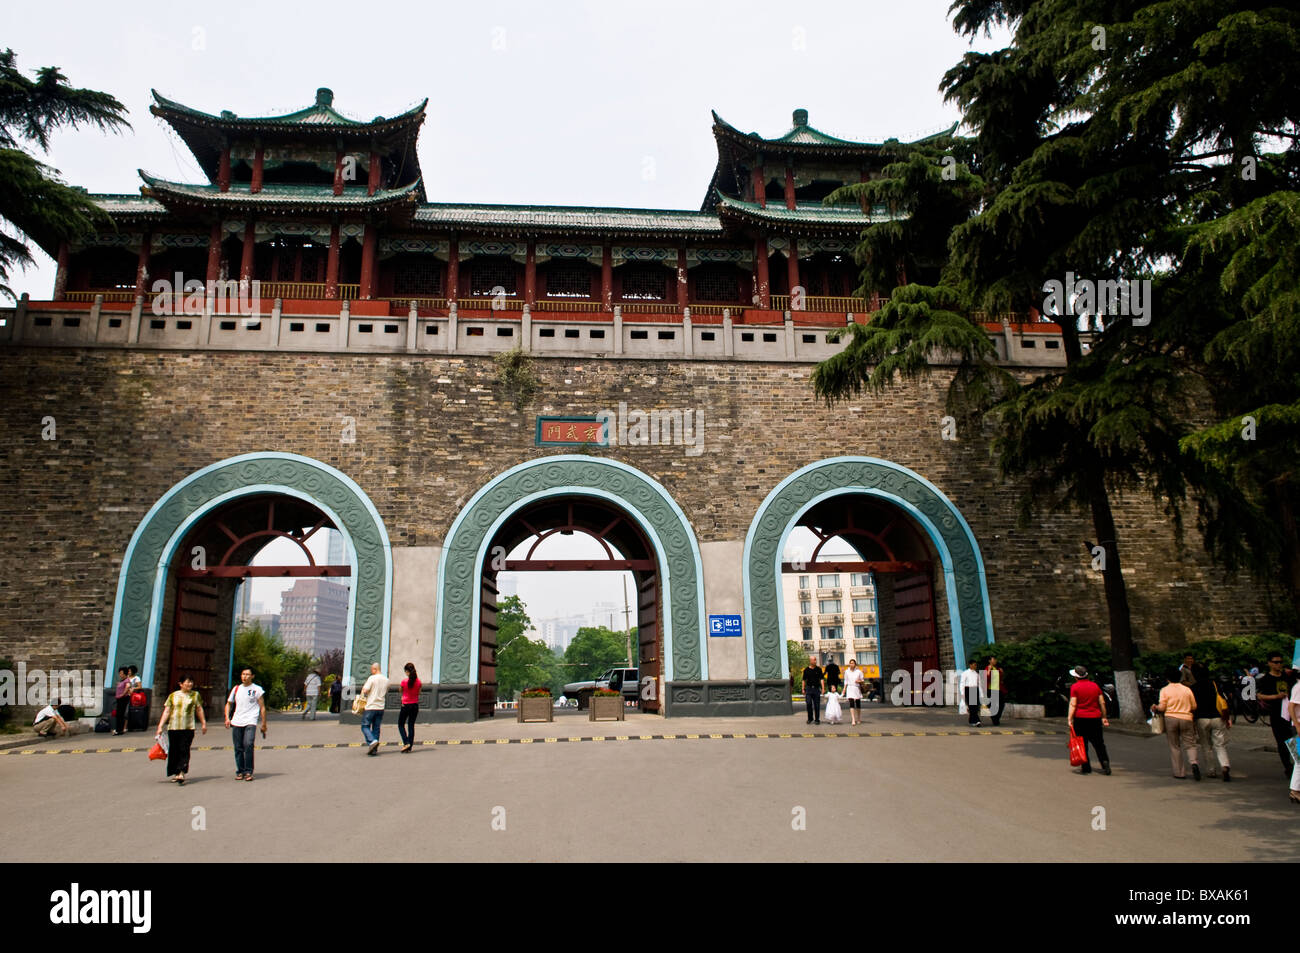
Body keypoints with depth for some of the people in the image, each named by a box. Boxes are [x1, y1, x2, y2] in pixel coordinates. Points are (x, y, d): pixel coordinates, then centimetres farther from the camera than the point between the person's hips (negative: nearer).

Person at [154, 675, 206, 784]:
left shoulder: (195, 695, 9)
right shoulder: (173, 696, 8)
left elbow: (199, 710, 15)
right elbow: (166, 711, 5)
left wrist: (204, 723, 15)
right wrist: (160, 726, -2)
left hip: (188, 727, -1)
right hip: (173, 727, 1)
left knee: (184, 750, -10)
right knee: (174, 751, 7)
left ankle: (181, 773, -16)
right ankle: (173, 773, 21)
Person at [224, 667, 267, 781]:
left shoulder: (257, 689, 3)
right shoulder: (236, 689, 13)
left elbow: (262, 707, 5)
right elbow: (228, 703, 21)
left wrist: (263, 724, 2)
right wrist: (227, 718, 4)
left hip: (250, 722, -4)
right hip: (236, 722, 4)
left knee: (248, 745, -18)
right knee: (238, 748, 4)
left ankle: (248, 772, -10)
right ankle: (240, 771, 17)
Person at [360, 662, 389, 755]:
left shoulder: (372, 678, -10)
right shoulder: (386, 680, 9)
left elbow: (365, 690, -16)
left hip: (370, 707, -5)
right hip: (381, 707, 6)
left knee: (365, 726, 4)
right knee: (376, 728, 10)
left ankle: (372, 741, -18)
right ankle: (374, 749, 9)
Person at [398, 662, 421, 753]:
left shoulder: (404, 681, -14)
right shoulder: (418, 681, -4)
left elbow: (401, 691, 3)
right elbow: (418, 693, 5)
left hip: (406, 705, -4)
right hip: (415, 705, 4)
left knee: (401, 724, 12)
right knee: (411, 725, 11)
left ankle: (406, 743, -5)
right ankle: (409, 747, 10)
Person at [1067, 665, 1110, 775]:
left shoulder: (1075, 687, -5)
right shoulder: (1095, 685, 7)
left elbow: (1073, 704, -11)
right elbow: (1102, 703, 8)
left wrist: (1069, 718, -12)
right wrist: (1104, 717, 17)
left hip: (1080, 718, -3)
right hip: (1095, 717, 3)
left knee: (1082, 744, 4)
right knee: (1098, 743, 11)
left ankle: (1086, 768, 5)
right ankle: (1105, 762, -4)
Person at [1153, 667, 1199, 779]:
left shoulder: (1165, 690, -1)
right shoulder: (1187, 689, 6)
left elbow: (1162, 708, -7)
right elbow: (1194, 707, 7)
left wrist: (1155, 707, 13)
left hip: (1170, 718, -1)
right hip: (1186, 719, 1)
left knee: (1174, 746, 6)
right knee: (1190, 744, 7)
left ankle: (1179, 772, 6)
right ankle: (1194, 762, -21)